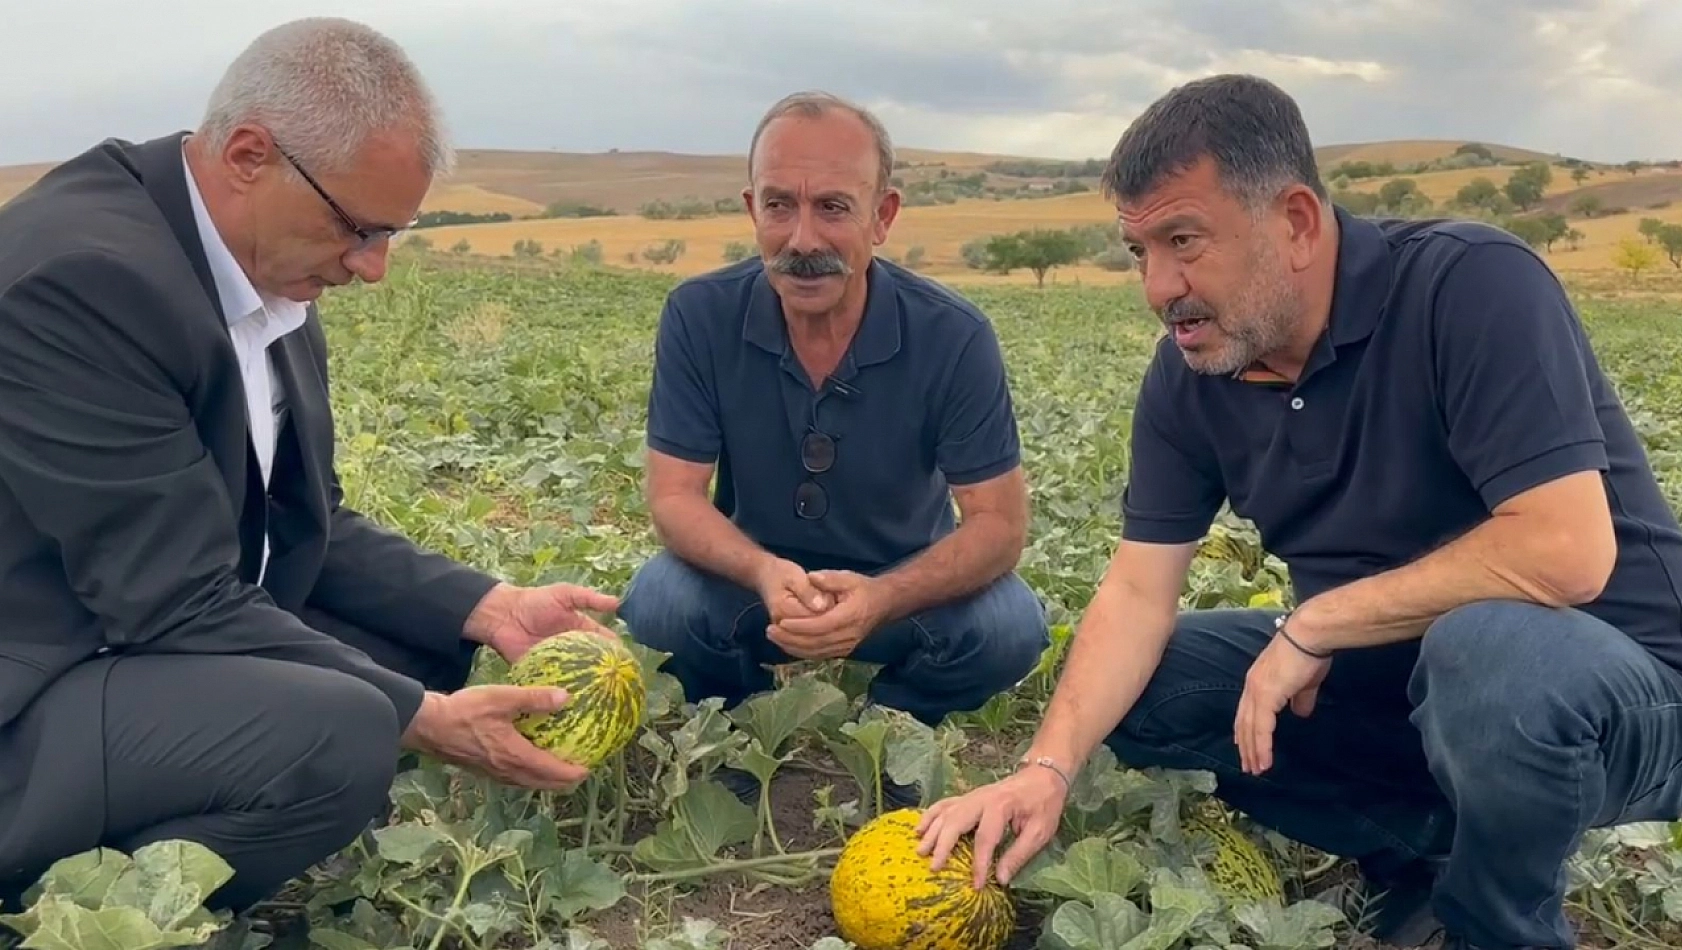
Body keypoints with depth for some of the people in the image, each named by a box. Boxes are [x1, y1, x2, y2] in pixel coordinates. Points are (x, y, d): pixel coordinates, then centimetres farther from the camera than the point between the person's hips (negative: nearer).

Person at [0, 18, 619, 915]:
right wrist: (425, 719, -22)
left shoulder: (270, 270, 2)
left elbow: (306, 525, 7)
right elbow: (181, 605, -26)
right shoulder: (86, 271, -26)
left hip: (157, 626, 10)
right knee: (339, 732, -32)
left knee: (437, 646, 11)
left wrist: (490, 607, -4)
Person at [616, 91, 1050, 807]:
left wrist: (881, 600, -39)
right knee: (657, 605, -30)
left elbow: (999, 521, -19)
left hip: (905, 586, 0)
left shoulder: (954, 337, -19)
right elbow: (673, 495, -15)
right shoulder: (699, 317, -16)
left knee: (1011, 626, -28)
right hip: (750, 581, 0)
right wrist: (764, 574, -38)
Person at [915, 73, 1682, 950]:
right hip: (1387, 672, 6)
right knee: (1127, 686, -4)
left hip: (1610, 679, -5)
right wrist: (1048, 766, -24)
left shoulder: (1473, 287, -24)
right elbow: (1137, 592, -9)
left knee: (1492, 650, -38)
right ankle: (1419, 856, 4)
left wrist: (1310, 624, -24)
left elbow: (1566, 553, -32)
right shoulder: (1188, 376, -6)